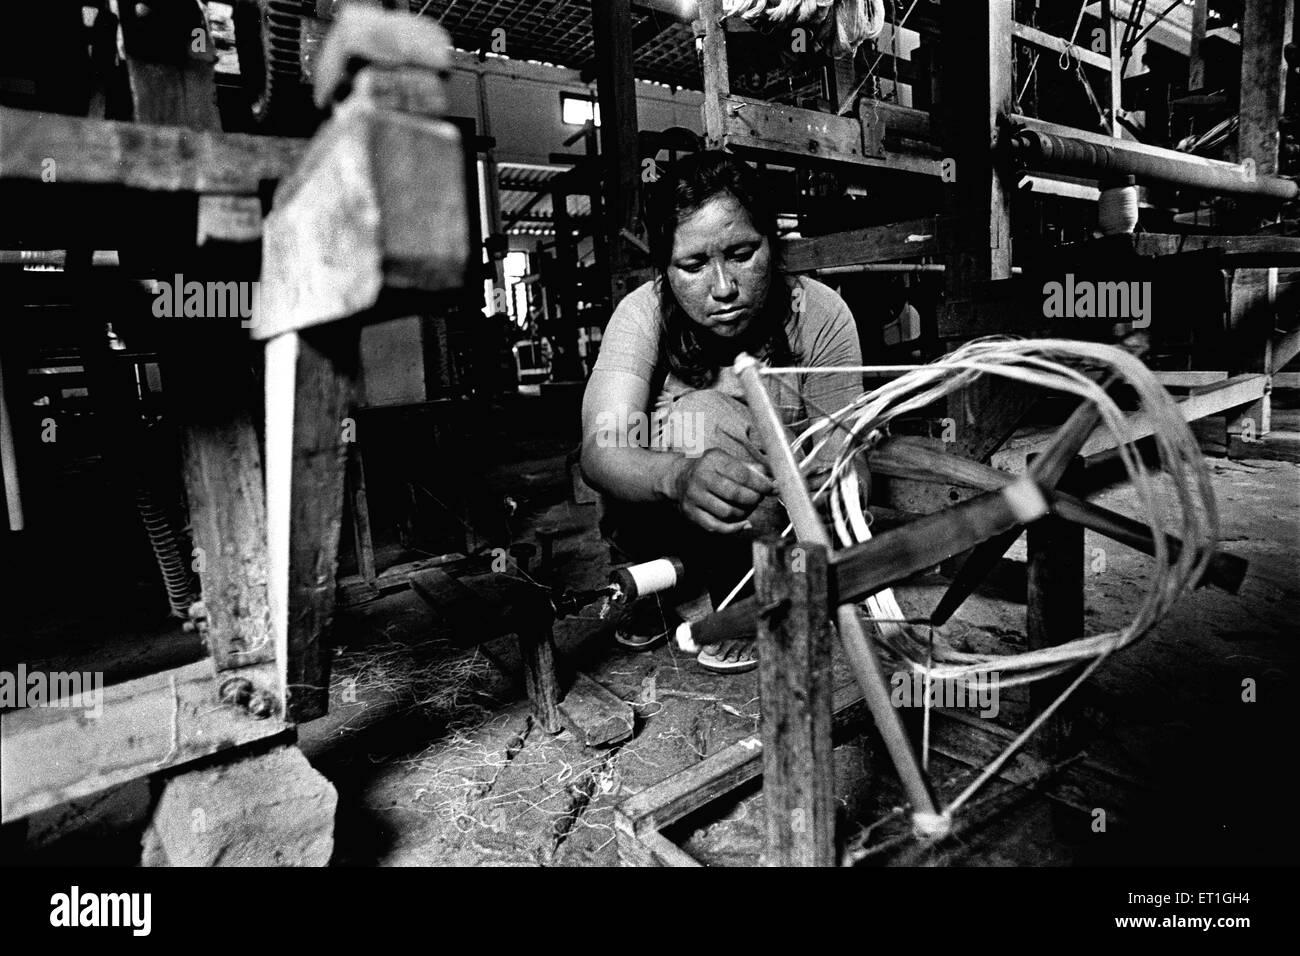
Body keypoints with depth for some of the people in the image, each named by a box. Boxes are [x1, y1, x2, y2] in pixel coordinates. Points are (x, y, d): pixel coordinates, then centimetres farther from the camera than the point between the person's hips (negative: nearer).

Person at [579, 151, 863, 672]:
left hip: (778, 526, 0)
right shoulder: (643, 313, -20)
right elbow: (599, 452, -35)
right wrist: (681, 478, -57)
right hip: (666, 527, 1)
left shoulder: (820, 316, -19)